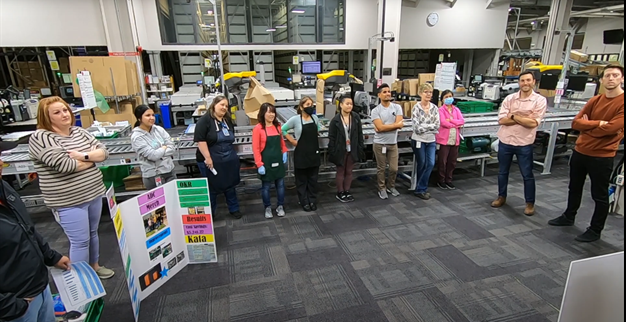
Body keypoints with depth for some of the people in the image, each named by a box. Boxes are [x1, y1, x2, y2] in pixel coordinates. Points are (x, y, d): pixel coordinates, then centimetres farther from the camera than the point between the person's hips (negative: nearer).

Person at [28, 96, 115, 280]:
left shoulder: (79, 132, 7)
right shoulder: (40, 138, -14)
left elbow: (104, 152, -1)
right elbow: (64, 165, -25)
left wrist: (83, 155, -20)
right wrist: (92, 158, -10)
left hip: (94, 193, 7)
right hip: (68, 201, -6)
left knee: (93, 233, 20)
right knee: (80, 241, 2)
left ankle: (94, 266, 40)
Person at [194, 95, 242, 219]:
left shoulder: (228, 120, 9)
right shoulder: (205, 120, -13)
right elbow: (200, 140, -20)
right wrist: (207, 158, -22)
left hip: (229, 160, 6)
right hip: (211, 161, -6)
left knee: (230, 185, 16)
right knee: (212, 188, 8)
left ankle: (234, 209, 31)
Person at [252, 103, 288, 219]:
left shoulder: (277, 126, 4)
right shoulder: (258, 128, -12)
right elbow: (256, 148, -12)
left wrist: (284, 152, 4)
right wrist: (259, 164, -16)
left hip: (278, 160, 5)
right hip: (266, 162, -4)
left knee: (280, 184, 11)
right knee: (266, 186, 9)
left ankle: (280, 206, 27)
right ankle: (267, 208, 26)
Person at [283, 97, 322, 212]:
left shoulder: (315, 118, 2)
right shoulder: (295, 119, -11)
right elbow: (283, 130, -3)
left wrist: (313, 137, 10)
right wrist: (292, 141, -6)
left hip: (314, 152, 4)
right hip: (301, 153, -4)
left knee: (313, 179, 11)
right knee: (302, 179, 8)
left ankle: (313, 201, 24)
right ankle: (304, 202, 20)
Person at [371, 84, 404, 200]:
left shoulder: (397, 107, 0)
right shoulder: (375, 111, -8)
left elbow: (399, 125, -11)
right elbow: (380, 127, -19)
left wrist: (383, 127, -15)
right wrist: (396, 125, -11)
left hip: (393, 143, 2)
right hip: (379, 144, -2)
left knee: (394, 168, 9)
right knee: (381, 168, 9)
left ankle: (391, 186, 31)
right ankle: (382, 189, 24)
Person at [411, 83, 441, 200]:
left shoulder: (434, 108, 2)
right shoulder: (416, 107, -11)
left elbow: (437, 125, -3)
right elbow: (417, 128, -17)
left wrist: (424, 127, -13)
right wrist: (430, 126, -11)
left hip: (431, 140, 4)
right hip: (419, 140, -4)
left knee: (431, 164, -1)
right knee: (421, 165, 7)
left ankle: (420, 189, 10)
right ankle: (421, 188, 22)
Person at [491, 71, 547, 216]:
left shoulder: (540, 100, -5)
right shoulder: (509, 98, 1)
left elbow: (533, 123, -15)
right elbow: (502, 120, -8)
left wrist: (513, 116, -11)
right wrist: (524, 119, -14)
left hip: (524, 144, -3)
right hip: (505, 141, 3)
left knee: (527, 175, 7)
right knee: (503, 172, 15)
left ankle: (530, 203, 22)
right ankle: (501, 197, 32)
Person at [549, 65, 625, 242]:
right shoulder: (595, 100, 6)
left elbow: (611, 128, -22)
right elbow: (576, 122, -2)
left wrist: (587, 126, -8)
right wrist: (597, 123, -16)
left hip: (602, 156, -6)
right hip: (580, 151, 6)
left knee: (599, 195, 6)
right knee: (574, 187, 20)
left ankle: (595, 230, 20)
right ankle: (569, 217, 38)